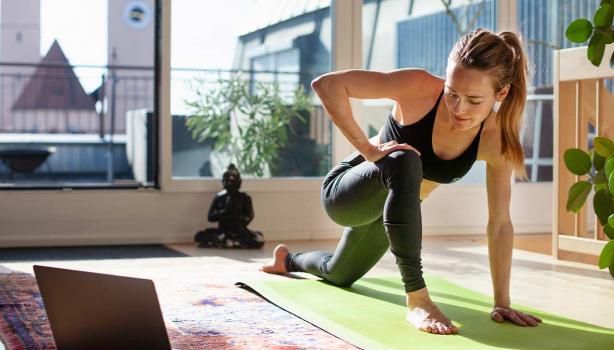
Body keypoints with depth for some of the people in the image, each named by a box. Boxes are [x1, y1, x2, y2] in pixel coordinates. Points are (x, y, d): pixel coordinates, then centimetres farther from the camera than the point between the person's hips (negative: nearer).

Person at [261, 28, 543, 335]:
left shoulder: (497, 138, -22)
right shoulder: (420, 88, -32)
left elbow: (500, 223, -17)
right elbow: (326, 84, -33)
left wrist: (501, 302, -19)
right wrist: (367, 148, -34)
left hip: (389, 209, 5)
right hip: (343, 193, -5)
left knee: (339, 275, 29)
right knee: (405, 162, -39)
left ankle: (289, 260, 65)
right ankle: (417, 300, -31)